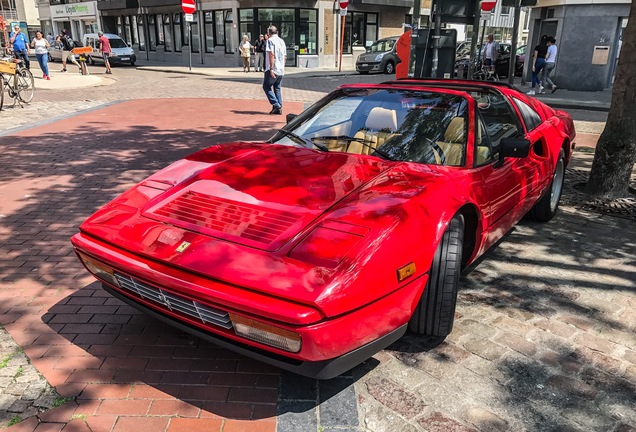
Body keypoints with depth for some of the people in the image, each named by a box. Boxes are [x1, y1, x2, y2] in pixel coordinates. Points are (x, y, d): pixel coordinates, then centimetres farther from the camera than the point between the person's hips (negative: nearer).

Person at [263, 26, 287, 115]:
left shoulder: (270, 40, -7)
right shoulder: (282, 41, 15)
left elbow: (271, 54, -18)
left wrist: (271, 68, -21)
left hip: (273, 69, -7)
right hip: (281, 70, 7)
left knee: (266, 86, 3)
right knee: (277, 88, 13)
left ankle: (276, 105, -8)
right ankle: (279, 108, 9)